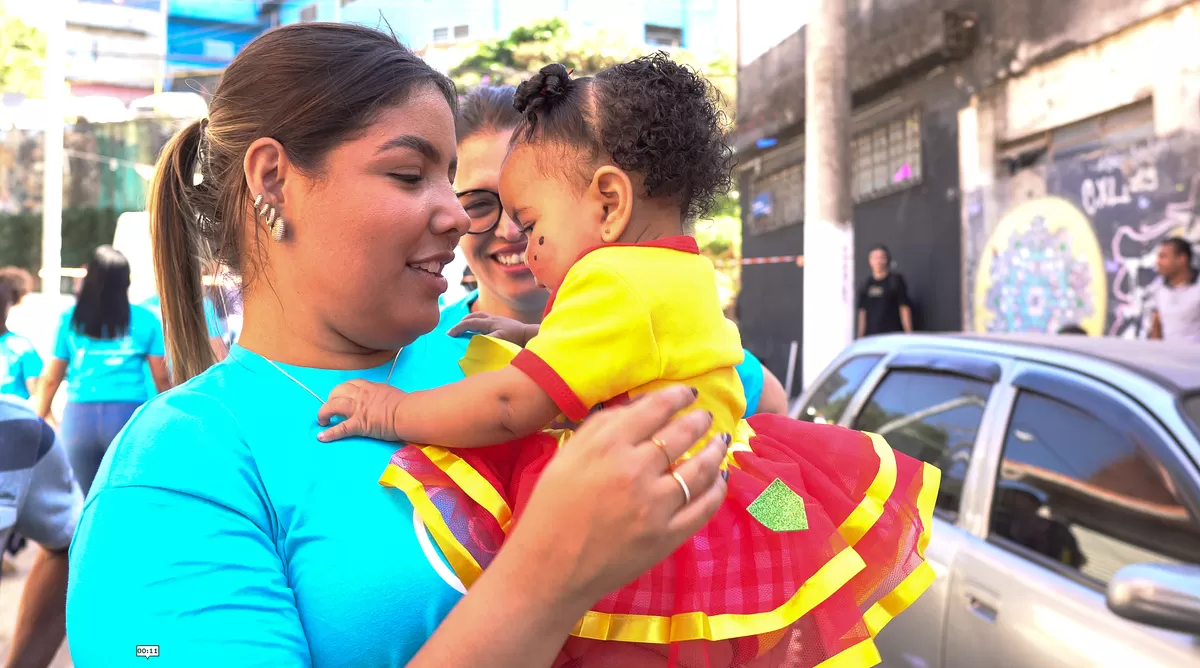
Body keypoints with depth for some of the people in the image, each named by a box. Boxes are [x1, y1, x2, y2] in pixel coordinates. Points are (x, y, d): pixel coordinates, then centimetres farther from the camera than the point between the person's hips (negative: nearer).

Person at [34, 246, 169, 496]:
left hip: (79, 416, 2)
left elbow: (50, 379, 8)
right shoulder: (145, 320, 2)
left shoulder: (70, 318, 6)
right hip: (128, 415, -2)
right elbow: (162, 378, 3)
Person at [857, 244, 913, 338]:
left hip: (892, 334, -3)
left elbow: (904, 308, -1)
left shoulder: (896, 280, 2)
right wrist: (860, 336, 11)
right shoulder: (867, 284, 13)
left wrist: (908, 333, -6)